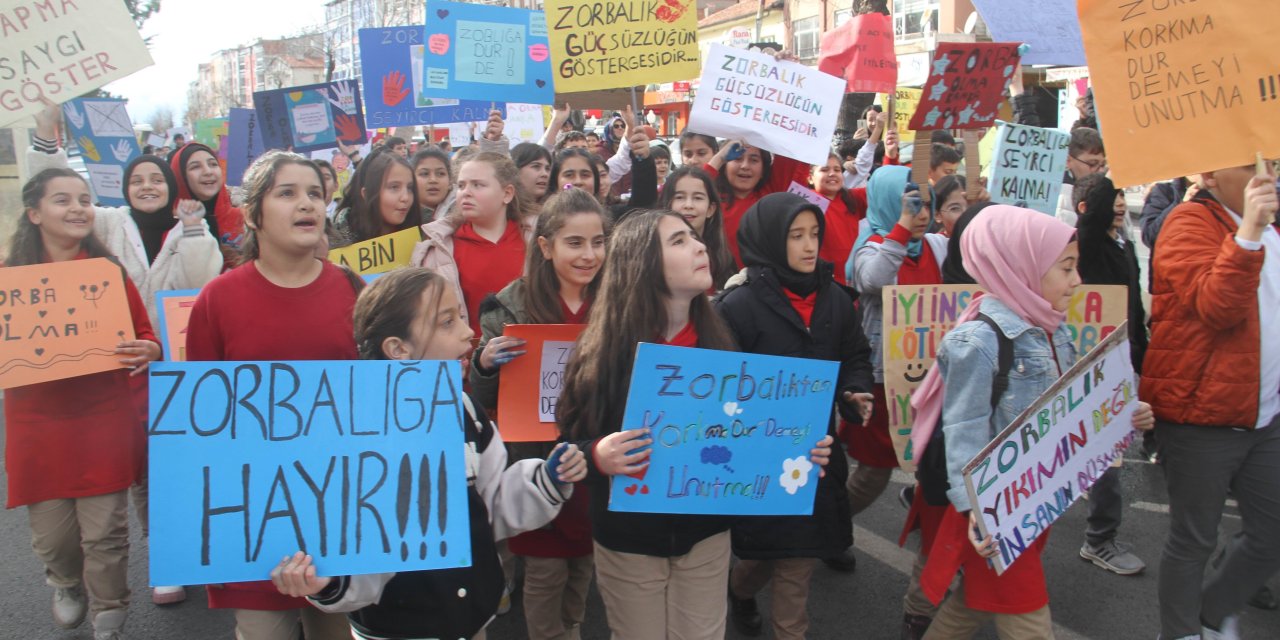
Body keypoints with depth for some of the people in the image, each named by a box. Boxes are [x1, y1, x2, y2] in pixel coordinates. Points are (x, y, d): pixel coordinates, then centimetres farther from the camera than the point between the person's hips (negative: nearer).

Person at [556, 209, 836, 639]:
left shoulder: (717, 339, -2)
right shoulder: (605, 349, -13)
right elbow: (569, 439, -11)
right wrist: (596, 457, -32)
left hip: (706, 532, 3)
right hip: (629, 538, -3)